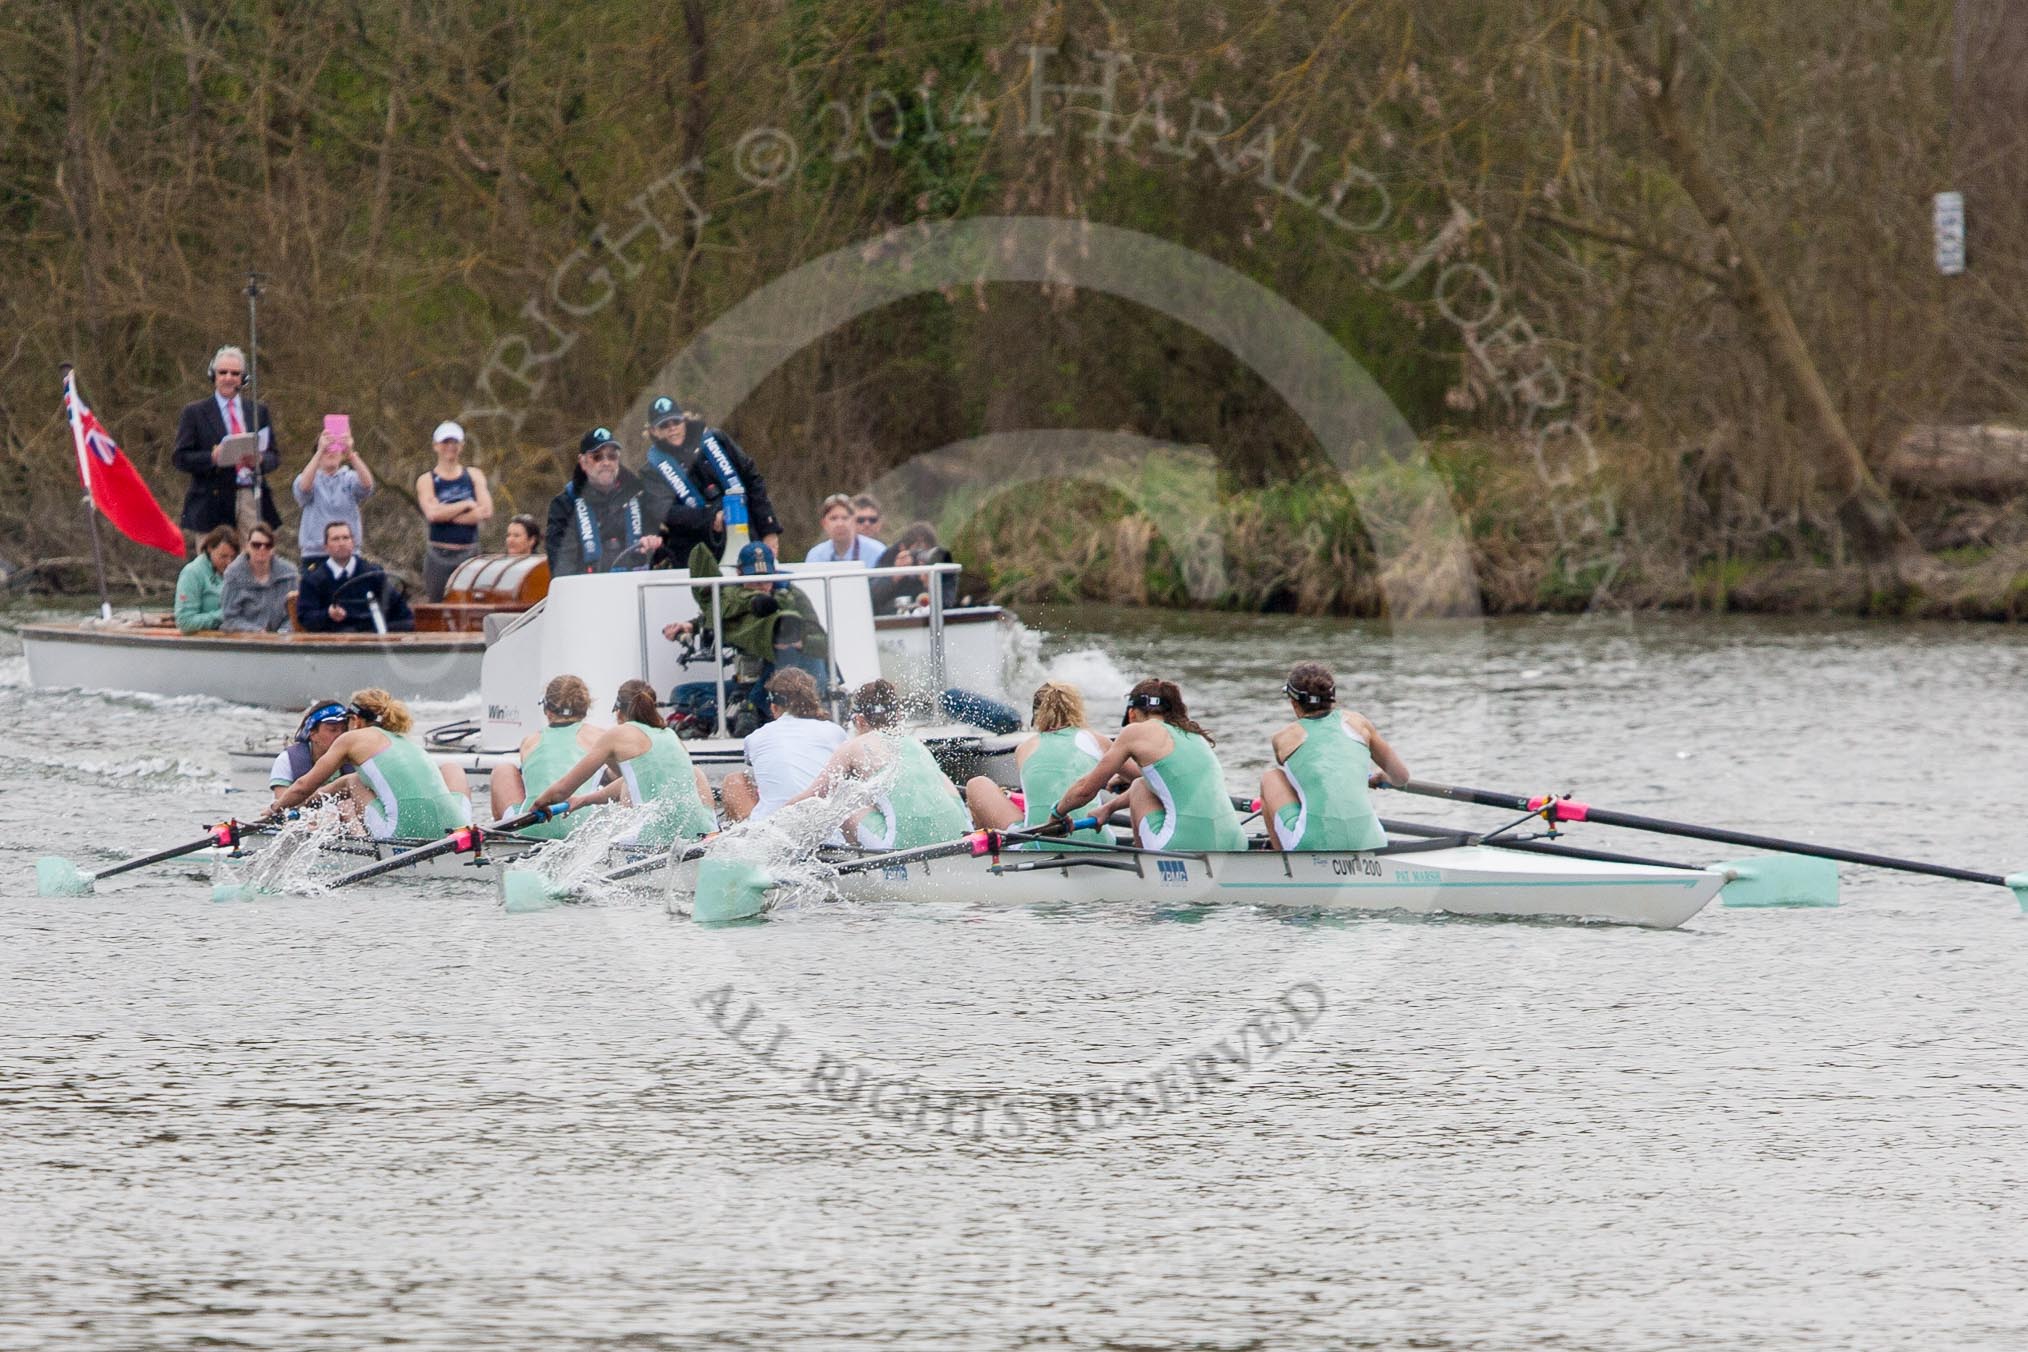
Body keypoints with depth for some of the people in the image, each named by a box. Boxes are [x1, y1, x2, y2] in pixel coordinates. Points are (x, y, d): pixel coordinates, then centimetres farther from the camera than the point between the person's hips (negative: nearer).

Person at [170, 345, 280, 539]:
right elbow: (179, 458, 1)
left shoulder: (259, 412, 16)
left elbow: (275, 457, 16)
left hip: (253, 501, 3)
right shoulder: (195, 413, 7)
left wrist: (259, 460, -8)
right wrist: (213, 458, -15)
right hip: (213, 503, -3)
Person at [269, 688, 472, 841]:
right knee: (451, 769, 37)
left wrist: (276, 809, 42)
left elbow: (303, 786, 22)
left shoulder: (352, 738, 14)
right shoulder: (407, 742, 32)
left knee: (353, 782, 24)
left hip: (403, 832, -4)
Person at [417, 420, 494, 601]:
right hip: (439, 556, -1)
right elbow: (432, 513, -13)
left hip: (470, 552, 1)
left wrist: (448, 515, -7)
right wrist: (466, 505, -5)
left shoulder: (474, 476, 11)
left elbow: (486, 512, -3)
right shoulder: (426, 480, 5)